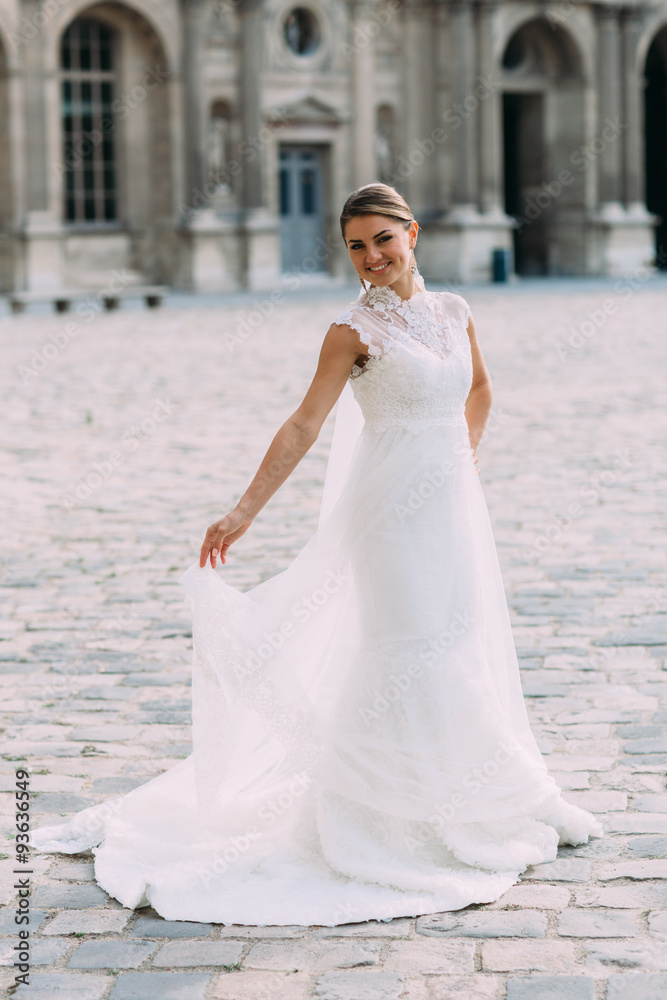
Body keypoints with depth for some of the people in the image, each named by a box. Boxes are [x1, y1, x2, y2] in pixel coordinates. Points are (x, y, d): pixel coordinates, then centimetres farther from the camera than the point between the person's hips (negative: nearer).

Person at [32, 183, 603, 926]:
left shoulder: (452, 311, 7)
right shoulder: (355, 329, -8)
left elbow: (478, 388, 26)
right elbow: (302, 426, -10)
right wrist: (242, 513, -14)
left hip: (455, 508, 6)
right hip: (394, 510, -6)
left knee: (465, 653, 10)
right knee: (409, 657, -6)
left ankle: (467, 805, 23)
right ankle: (387, 818, 4)